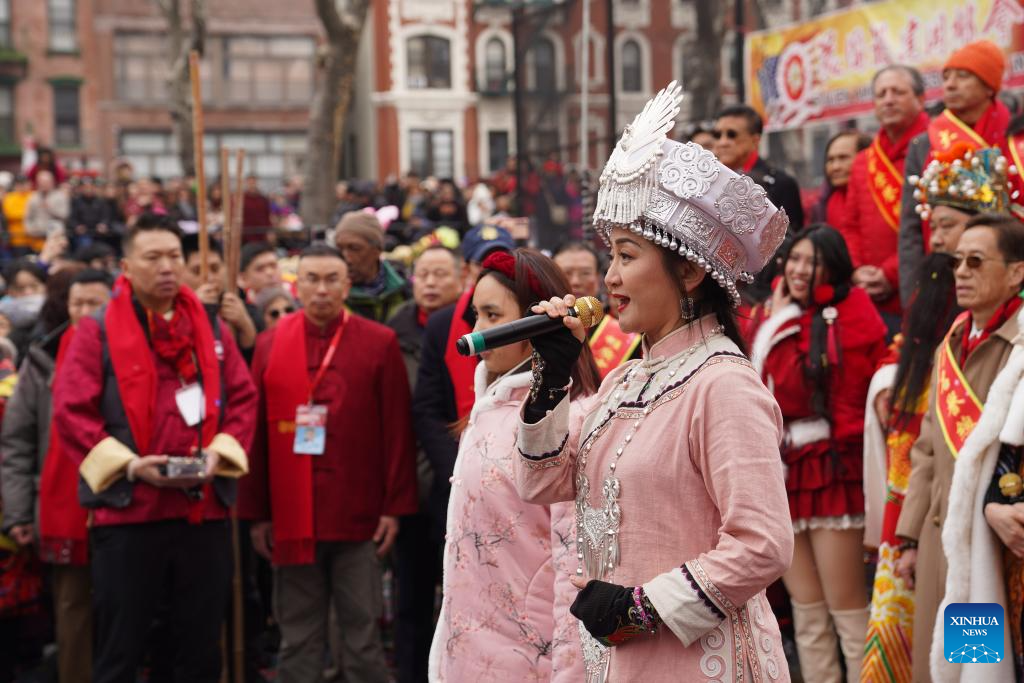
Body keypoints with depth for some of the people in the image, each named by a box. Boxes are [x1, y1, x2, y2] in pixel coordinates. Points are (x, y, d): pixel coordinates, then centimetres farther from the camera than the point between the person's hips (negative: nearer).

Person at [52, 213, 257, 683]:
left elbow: (243, 398, 11)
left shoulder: (211, 329, 12)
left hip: (204, 509, 4)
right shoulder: (97, 331, -1)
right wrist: (126, 464, -16)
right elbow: (70, 411, -6)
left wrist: (221, 451, -7)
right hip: (127, 510, -4)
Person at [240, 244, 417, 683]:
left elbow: (397, 430, -1)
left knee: (362, 632, 4)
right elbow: (257, 433, 6)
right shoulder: (270, 345, 6)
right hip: (291, 517, 2)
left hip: (358, 516, -2)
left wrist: (395, 506, -5)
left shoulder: (379, 343, 1)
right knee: (298, 638, 9)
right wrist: (257, 514, 3)